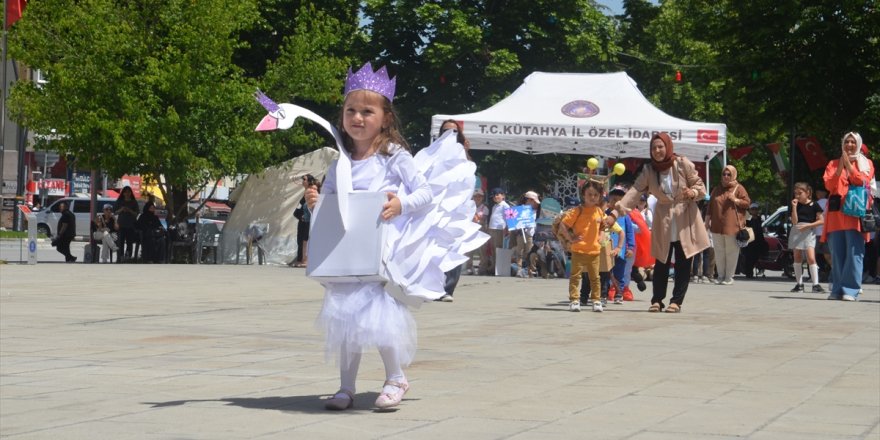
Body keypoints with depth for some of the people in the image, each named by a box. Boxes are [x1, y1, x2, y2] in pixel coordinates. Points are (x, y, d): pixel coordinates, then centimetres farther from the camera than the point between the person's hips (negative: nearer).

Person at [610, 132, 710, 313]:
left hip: (685, 219, -1)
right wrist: (615, 213, -24)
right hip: (664, 220, 1)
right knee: (661, 263, 3)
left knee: (683, 264, 0)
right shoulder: (648, 170, -5)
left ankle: (676, 301, 8)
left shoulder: (683, 164, -10)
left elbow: (700, 186, -1)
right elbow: (634, 191, -13)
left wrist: (693, 192, -26)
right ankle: (657, 301, 13)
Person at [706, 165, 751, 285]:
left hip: (732, 226, -4)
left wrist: (736, 200, -13)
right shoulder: (717, 189, 18)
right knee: (719, 252, 6)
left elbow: (747, 203, 1)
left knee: (731, 252, -3)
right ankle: (721, 276, 13)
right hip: (717, 226, 5)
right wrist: (708, 219, 13)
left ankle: (729, 277, 2)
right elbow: (710, 205, 20)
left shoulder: (739, 188, 4)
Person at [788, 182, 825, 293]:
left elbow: (821, 220, -2)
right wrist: (794, 207, -8)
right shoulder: (796, 205, 8)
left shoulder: (814, 205, -1)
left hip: (809, 233, -4)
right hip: (796, 233, 4)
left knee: (811, 258, -15)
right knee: (797, 258, 6)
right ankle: (799, 284, 13)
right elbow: (794, 221, -2)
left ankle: (815, 284, -14)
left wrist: (808, 225, -14)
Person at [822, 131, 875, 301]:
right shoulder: (833, 164, 17)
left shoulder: (866, 163, 12)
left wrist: (848, 164, -5)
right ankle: (837, 289, 5)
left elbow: (863, 181, -5)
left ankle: (851, 290, -12)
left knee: (854, 252, -10)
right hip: (836, 212, 3)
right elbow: (829, 185, 4)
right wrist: (840, 166, -5)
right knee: (837, 253, 1)